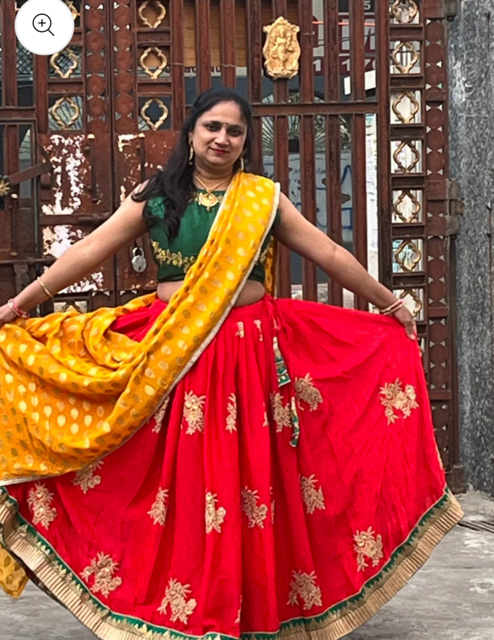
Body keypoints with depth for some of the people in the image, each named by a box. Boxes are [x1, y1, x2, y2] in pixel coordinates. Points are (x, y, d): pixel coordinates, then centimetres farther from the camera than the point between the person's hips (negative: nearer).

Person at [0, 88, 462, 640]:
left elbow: (330, 255, 10)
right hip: (170, 356, 0)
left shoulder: (263, 197, 6)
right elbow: (89, 251, 5)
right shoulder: (155, 195, 6)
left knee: (249, 477, 3)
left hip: (252, 354, 0)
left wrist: (389, 304, 13)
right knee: (178, 480, 3)